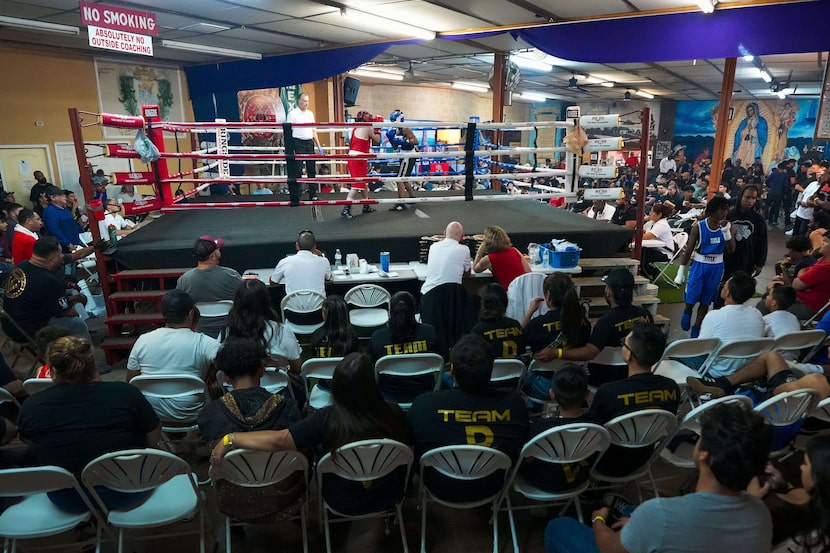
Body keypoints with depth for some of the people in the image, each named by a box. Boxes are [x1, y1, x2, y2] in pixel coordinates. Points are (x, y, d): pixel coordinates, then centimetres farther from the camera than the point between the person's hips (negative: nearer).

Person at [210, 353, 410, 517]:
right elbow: (404, 447, -5)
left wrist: (229, 439, -22)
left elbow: (279, 440, -33)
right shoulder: (393, 414, -25)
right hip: (388, 497, 2)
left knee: (316, 447, 25)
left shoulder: (327, 420, -32)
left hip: (342, 503, -2)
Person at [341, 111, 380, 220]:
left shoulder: (355, 128, 16)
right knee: (357, 185, -10)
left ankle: (366, 206, 30)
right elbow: (377, 141, 2)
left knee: (363, 182, 20)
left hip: (352, 157, 9)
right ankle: (346, 210, -15)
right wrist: (377, 130, 14)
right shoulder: (367, 128, -6)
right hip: (359, 158, -9)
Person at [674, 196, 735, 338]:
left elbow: (731, 249, -8)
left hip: (716, 267, 3)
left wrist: (726, 231, -21)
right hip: (699, 264, -2)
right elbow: (689, 249, -8)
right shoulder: (699, 226, -11)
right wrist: (681, 271, -9)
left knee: (706, 300, 9)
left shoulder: (727, 226, -3)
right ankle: (687, 311, 30)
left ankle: (696, 330, 21)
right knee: (692, 296, -5)